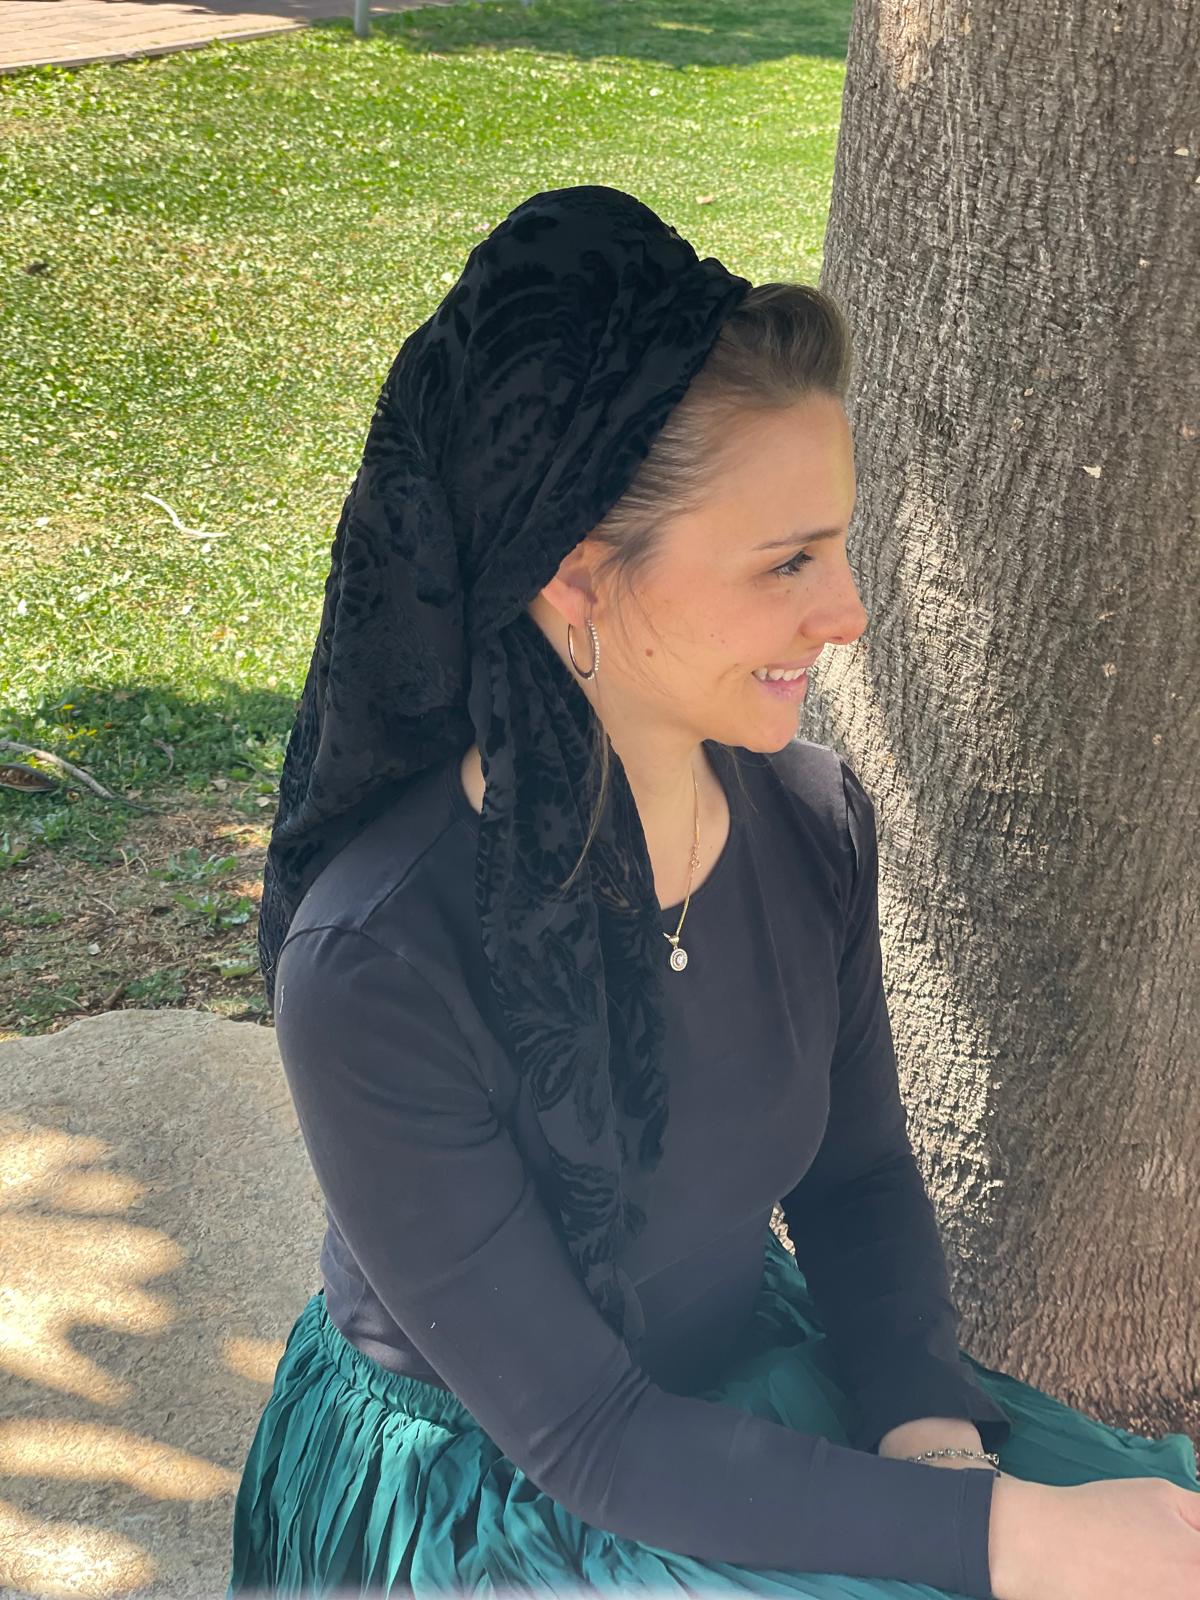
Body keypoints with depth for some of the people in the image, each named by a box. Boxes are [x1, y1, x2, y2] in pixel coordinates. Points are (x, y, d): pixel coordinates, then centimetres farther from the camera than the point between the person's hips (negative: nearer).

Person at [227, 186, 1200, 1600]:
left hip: (766, 1383, 5)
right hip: (475, 1484, -5)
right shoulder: (377, 967, -29)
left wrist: (930, 1430, -14)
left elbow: (856, 1173, 2)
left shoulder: (812, 817, -12)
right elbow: (580, 1431, -22)